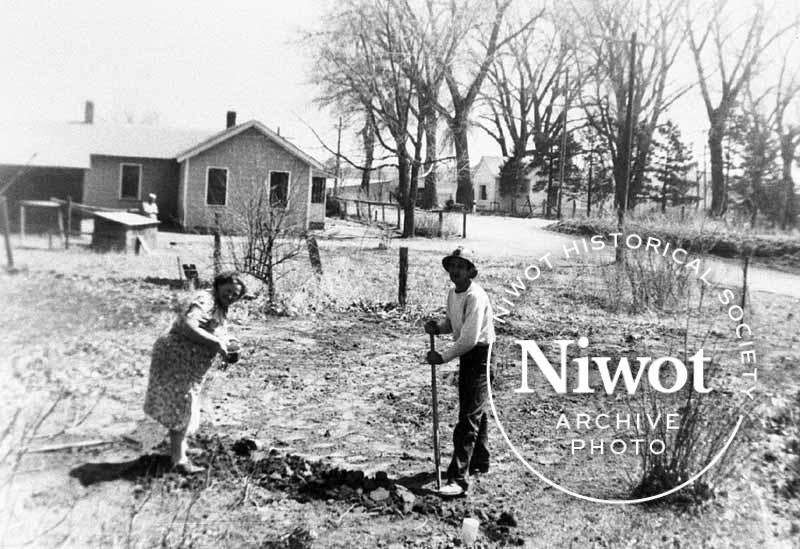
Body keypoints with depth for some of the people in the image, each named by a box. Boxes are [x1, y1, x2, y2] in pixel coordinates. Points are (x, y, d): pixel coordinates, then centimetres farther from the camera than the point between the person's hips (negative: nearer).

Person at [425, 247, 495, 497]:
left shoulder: (476, 297, -23)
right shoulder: (452, 294, 5)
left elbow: (470, 338, -27)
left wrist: (443, 357, -21)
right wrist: (438, 326, -3)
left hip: (482, 356, -9)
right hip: (467, 356, 9)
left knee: (469, 417, -11)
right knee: (477, 411, 22)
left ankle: (459, 479, -9)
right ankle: (480, 461, 40)